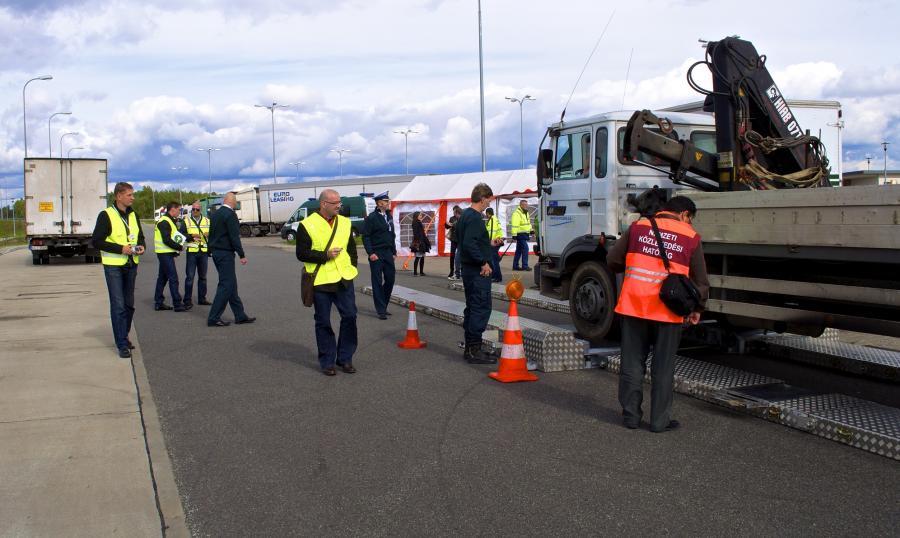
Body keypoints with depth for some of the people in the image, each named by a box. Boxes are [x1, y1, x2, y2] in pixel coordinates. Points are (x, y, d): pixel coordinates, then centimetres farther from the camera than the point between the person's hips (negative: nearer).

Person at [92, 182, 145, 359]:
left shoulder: (133, 215, 11)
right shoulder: (106, 215, -9)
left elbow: (140, 236, 21)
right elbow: (96, 241, -12)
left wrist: (141, 246, -2)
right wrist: (121, 249, -21)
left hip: (131, 265, 6)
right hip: (113, 266, -6)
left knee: (129, 304, 13)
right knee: (118, 305, -6)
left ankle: (123, 336, 29)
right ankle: (122, 345, -4)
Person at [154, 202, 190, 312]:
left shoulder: (169, 220, 17)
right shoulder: (164, 222, -16)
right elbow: (167, 240, -22)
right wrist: (180, 247, -13)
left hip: (165, 253, 11)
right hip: (165, 254, -11)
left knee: (162, 278, 13)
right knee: (173, 278, -8)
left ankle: (158, 303, 19)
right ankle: (177, 304, -6)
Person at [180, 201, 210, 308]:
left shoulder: (207, 221, 12)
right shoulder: (186, 221, 3)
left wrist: (209, 234, -7)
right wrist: (191, 236, -17)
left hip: (204, 252, 3)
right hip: (191, 251, -3)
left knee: (202, 276, 10)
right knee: (190, 276, -5)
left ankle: (202, 298, 19)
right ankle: (187, 300, -2)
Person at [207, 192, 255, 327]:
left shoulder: (215, 214, 12)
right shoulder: (230, 215, -15)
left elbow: (211, 234, 17)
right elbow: (234, 237, -19)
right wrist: (242, 255, -16)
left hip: (216, 251, 9)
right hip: (225, 253, -9)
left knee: (231, 284, 13)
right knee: (226, 285, -5)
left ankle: (240, 315, 18)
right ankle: (214, 318, -6)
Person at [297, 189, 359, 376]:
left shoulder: (344, 222, 9)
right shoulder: (307, 225, -7)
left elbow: (352, 248, 20)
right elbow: (301, 254, -9)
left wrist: (351, 267, 8)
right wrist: (325, 255, -16)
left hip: (344, 279, 4)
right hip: (320, 281, -4)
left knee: (349, 316, 2)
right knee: (323, 322, 4)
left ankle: (345, 358, 15)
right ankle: (327, 362, 15)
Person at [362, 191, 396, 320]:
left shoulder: (389, 217, 14)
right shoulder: (371, 218, -8)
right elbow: (366, 237, -10)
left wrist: (393, 252, 15)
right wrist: (370, 253, -17)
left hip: (388, 253, 7)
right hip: (376, 254, -7)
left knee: (390, 280, 6)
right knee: (378, 282, -1)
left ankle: (383, 306, 20)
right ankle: (381, 311, 2)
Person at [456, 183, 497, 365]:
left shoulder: (464, 215, 14)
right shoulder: (475, 218, -17)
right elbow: (469, 244, -27)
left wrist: (488, 244, 24)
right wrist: (483, 262, -20)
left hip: (468, 268, 11)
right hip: (478, 271, -11)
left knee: (472, 308, 16)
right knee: (481, 308, -8)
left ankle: (469, 348, 22)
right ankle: (474, 350, -7)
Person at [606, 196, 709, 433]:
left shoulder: (638, 227, 4)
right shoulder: (691, 237, 1)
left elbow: (613, 260, 6)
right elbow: (700, 281, 6)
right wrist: (697, 309, 19)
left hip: (633, 306, 2)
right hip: (669, 311, -2)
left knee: (632, 364, 11)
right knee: (663, 368, 8)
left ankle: (631, 415, 17)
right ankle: (659, 420, 13)